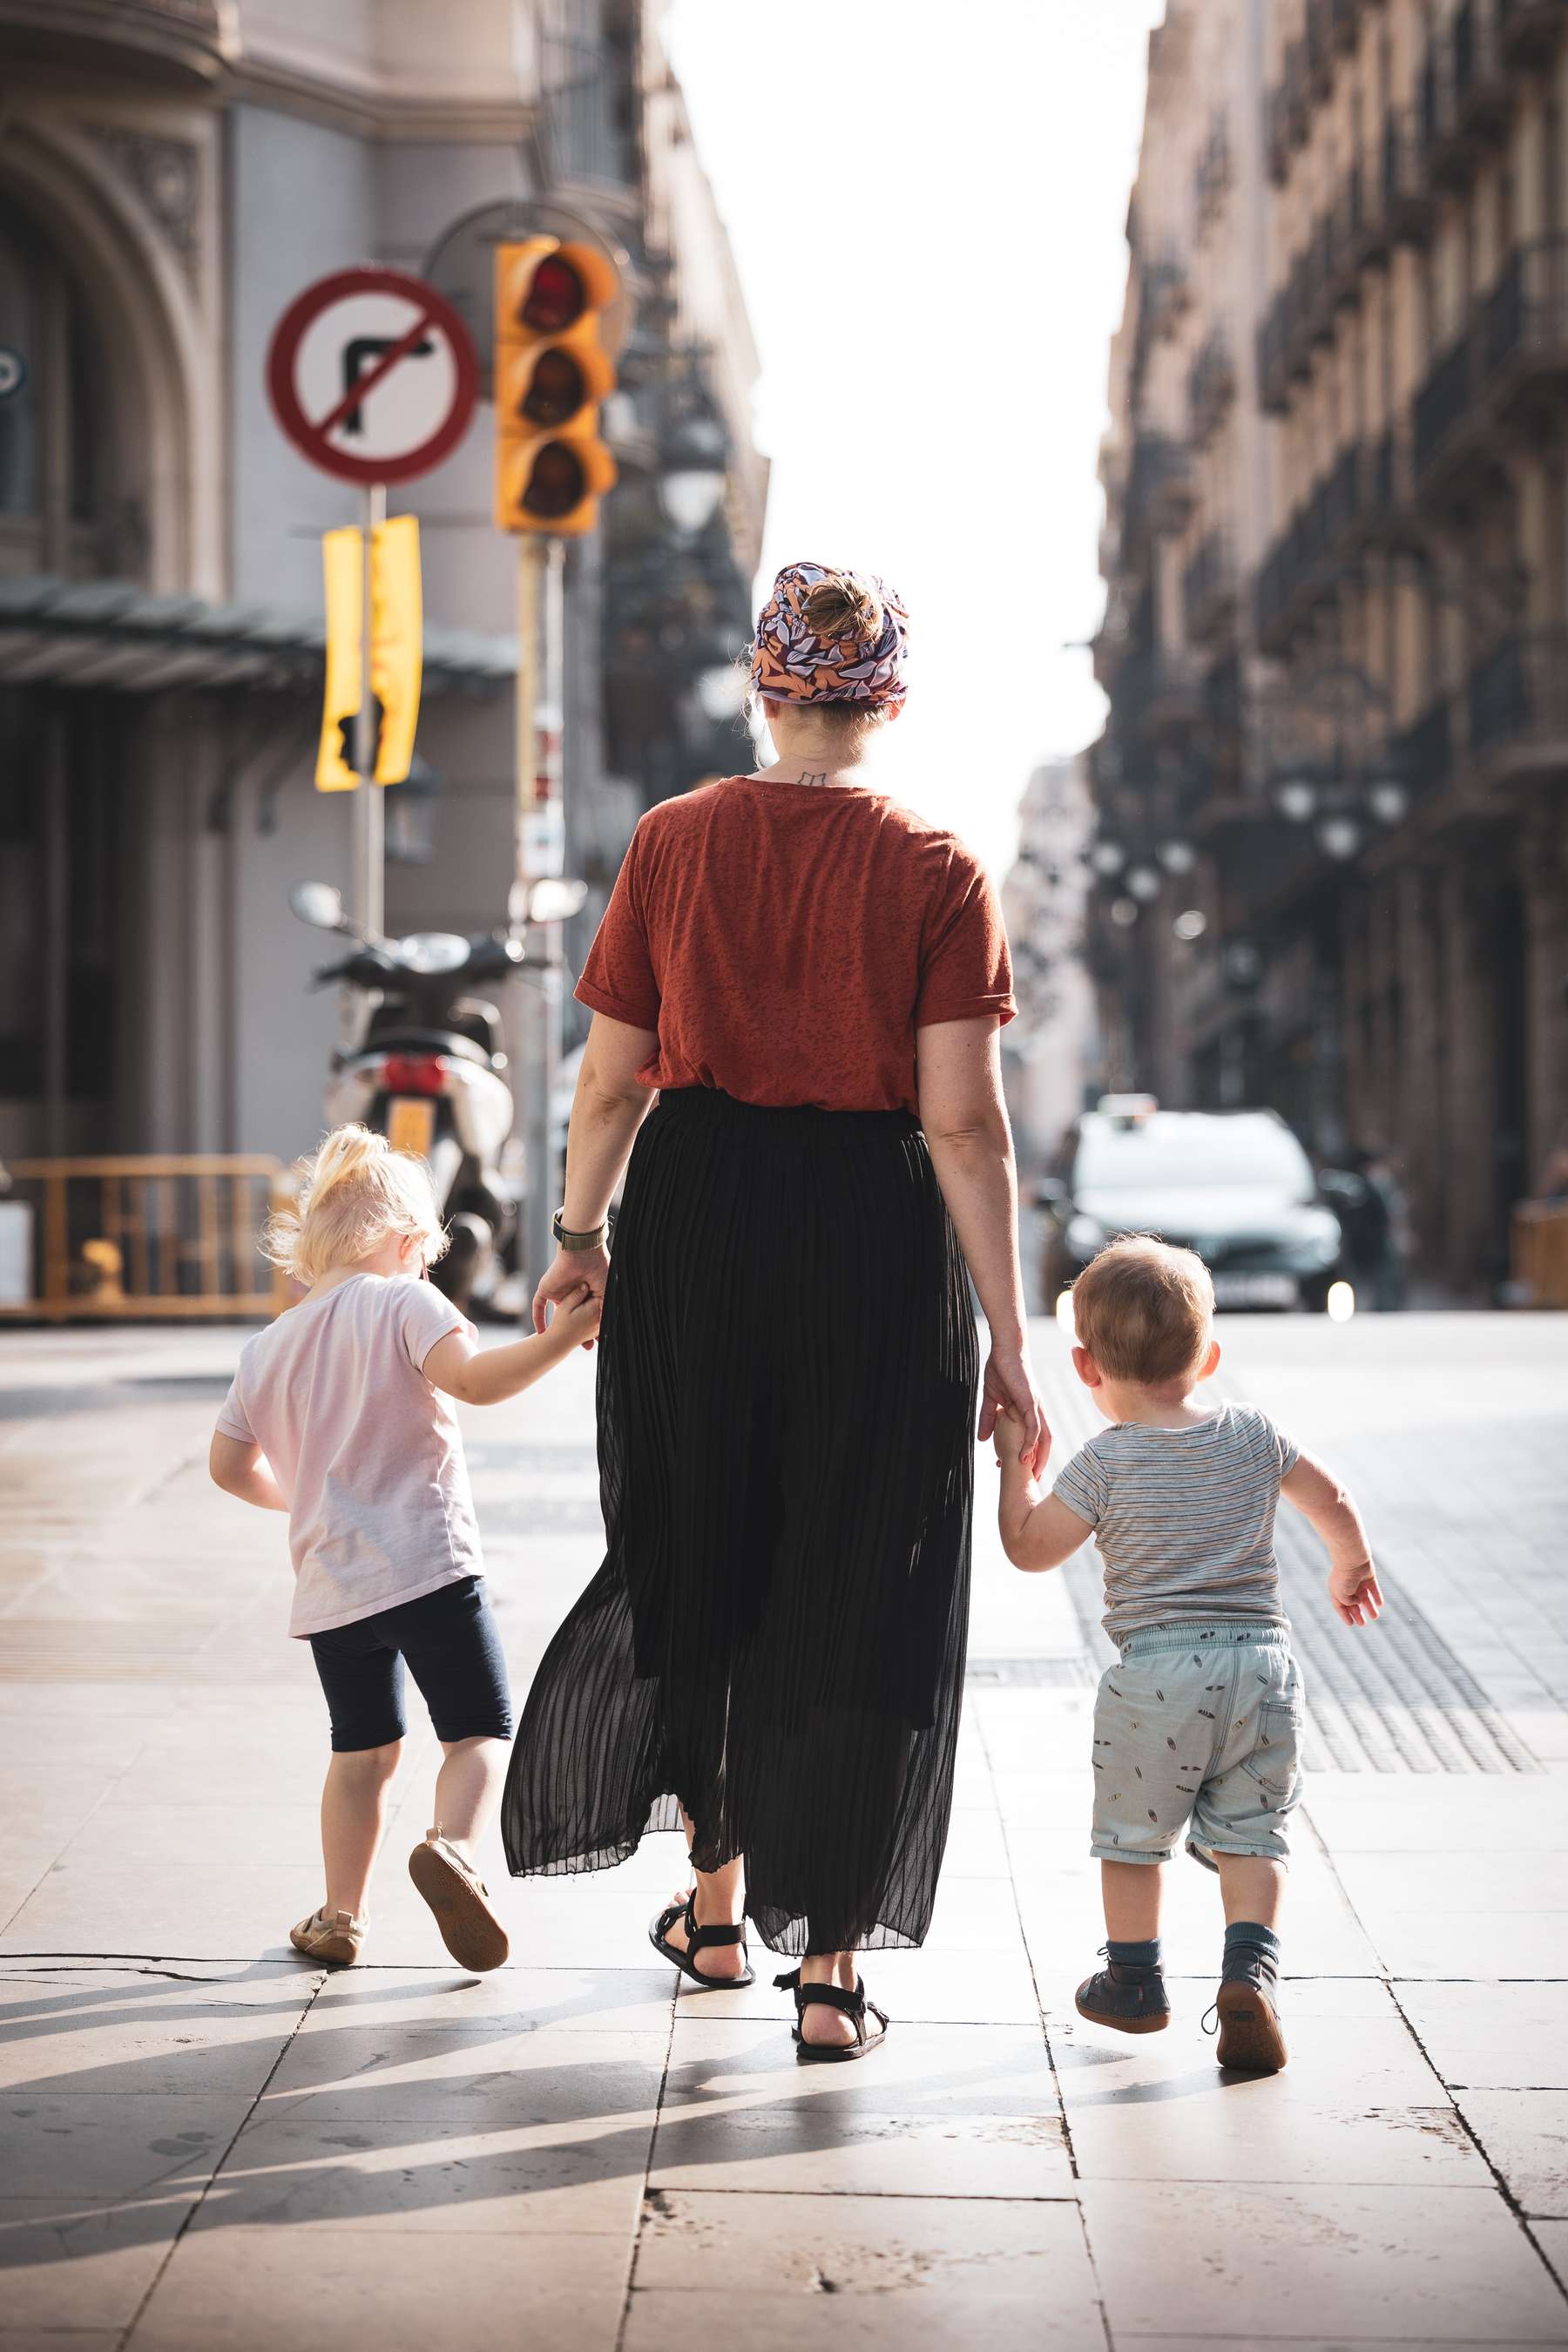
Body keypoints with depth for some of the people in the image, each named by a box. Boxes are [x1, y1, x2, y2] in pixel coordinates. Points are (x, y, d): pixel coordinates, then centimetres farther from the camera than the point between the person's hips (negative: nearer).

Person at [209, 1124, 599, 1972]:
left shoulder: (268, 1348, 14)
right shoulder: (402, 1303, -4)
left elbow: (230, 1465, 21)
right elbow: (472, 1377, -22)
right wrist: (560, 1337, -23)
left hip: (328, 1582, 6)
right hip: (428, 1565, -5)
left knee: (362, 1748, 18)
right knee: (480, 1731, 1)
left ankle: (340, 1916, 19)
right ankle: (452, 1847, -26)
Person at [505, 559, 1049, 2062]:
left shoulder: (674, 841, -1)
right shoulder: (936, 872, -7)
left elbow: (611, 1080, 1)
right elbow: (964, 1123, -12)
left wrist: (578, 1231, 18)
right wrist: (1007, 1343, -7)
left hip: (696, 1216, 2)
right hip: (873, 1238, -2)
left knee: (693, 1558, 20)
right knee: (857, 1593, 8)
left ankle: (718, 1910, 32)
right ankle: (832, 1970, 10)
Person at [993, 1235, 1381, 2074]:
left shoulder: (1105, 1463, -7)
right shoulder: (1253, 1434, 4)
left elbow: (1031, 1549, 0)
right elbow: (1332, 1502, 17)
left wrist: (1016, 1465, 13)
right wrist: (1351, 1566, 36)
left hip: (1156, 1673, -3)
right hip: (1261, 1662, 3)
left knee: (1133, 1830, 14)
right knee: (1250, 1834, 10)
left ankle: (1134, 1980, 24)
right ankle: (1251, 1970, -9)